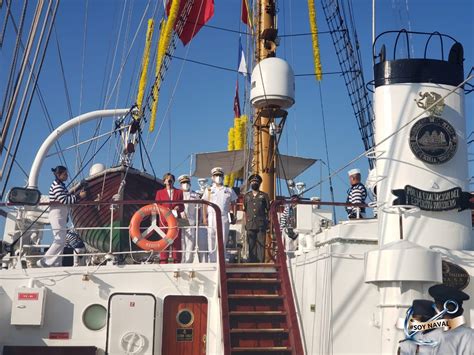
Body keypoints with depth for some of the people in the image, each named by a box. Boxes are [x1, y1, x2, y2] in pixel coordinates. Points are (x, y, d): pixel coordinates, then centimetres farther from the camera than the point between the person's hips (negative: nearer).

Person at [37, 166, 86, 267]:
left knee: (61, 241, 11)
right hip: (57, 216, -10)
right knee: (60, 240, -10)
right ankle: (43, 262, -5)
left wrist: (78, 194, 7)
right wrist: (79, 196, -18)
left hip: (61, 216, 10)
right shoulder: (57, 186, -15)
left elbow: (67, 196, 16)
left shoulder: (61, 185, 16)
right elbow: (64, 200, -21)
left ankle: (57, 264, 14)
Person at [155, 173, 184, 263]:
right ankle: (163, 262, -3)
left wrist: (178, 208, -10)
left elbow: (182, 206, 13)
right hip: (164, 220, -1)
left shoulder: (179, 192, 16)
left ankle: (177, 262, 0)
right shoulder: (159, 192, 15)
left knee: (177, 241, -2)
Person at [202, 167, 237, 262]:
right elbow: (205, 205, 12)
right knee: (212, 240, -2)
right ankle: (212, 261, 3)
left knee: (223, 240, -5)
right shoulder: (209, 190, 14)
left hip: (224, 217, 0)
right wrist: (205, 217, 0)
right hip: (212, 217, 0)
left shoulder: (229, 190, 14)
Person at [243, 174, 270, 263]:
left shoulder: (264, 196, 10)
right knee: (251, 245, 2)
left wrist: (267, 222, 1)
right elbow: (245, 211, 16)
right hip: (250, 224, 2)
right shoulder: (246, 196, 16)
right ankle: (252, 262, 6)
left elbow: (268, 210, 10)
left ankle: (261, 262, -3)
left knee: (261, 244, -5)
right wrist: (245, 223, 9)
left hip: (261, 225, -2)